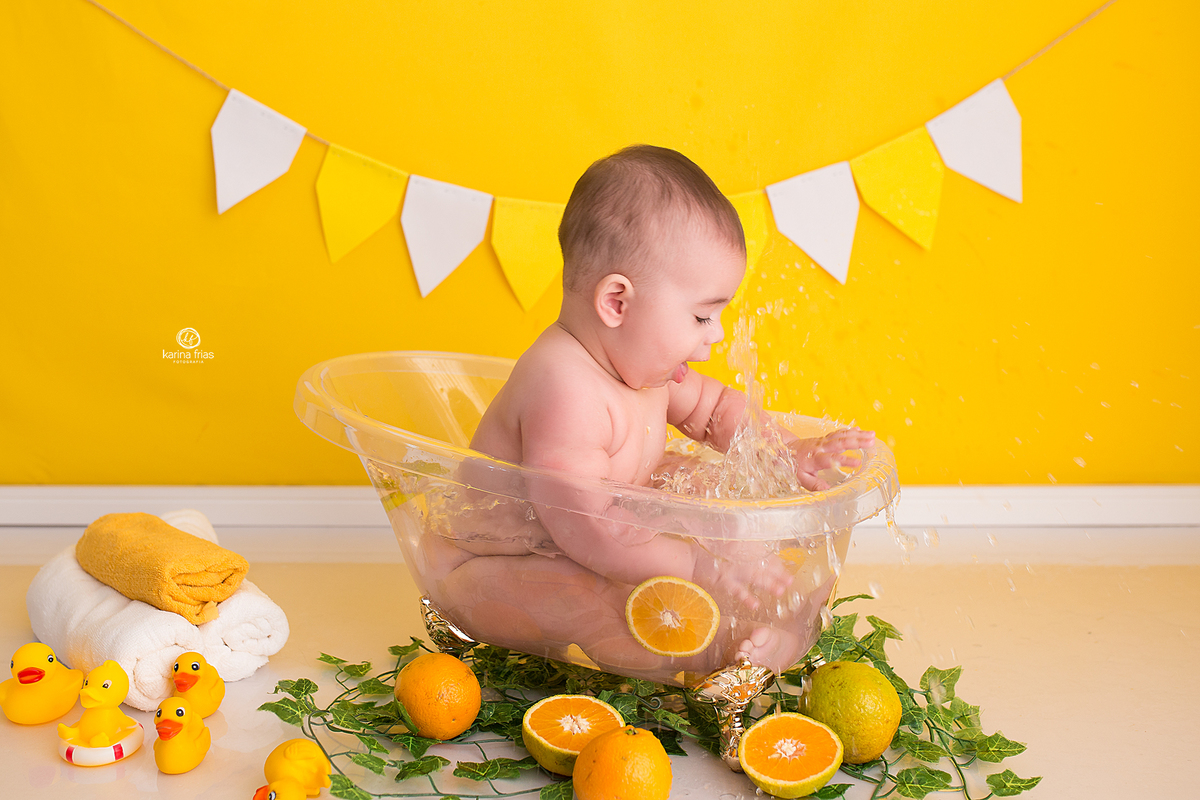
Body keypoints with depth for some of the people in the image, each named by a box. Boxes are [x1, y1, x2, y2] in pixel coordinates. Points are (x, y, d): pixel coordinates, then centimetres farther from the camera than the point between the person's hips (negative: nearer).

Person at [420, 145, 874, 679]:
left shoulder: (641, 365, -1)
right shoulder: (567, 391, -34)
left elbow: (714, 407, 16)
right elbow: (584, 525, -38)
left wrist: (790, 453, 3)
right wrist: (697, 566, -38)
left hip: (582, 556, 10)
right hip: (485, 572, -10)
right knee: (586, 596, -38)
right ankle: (718, 653, -38)